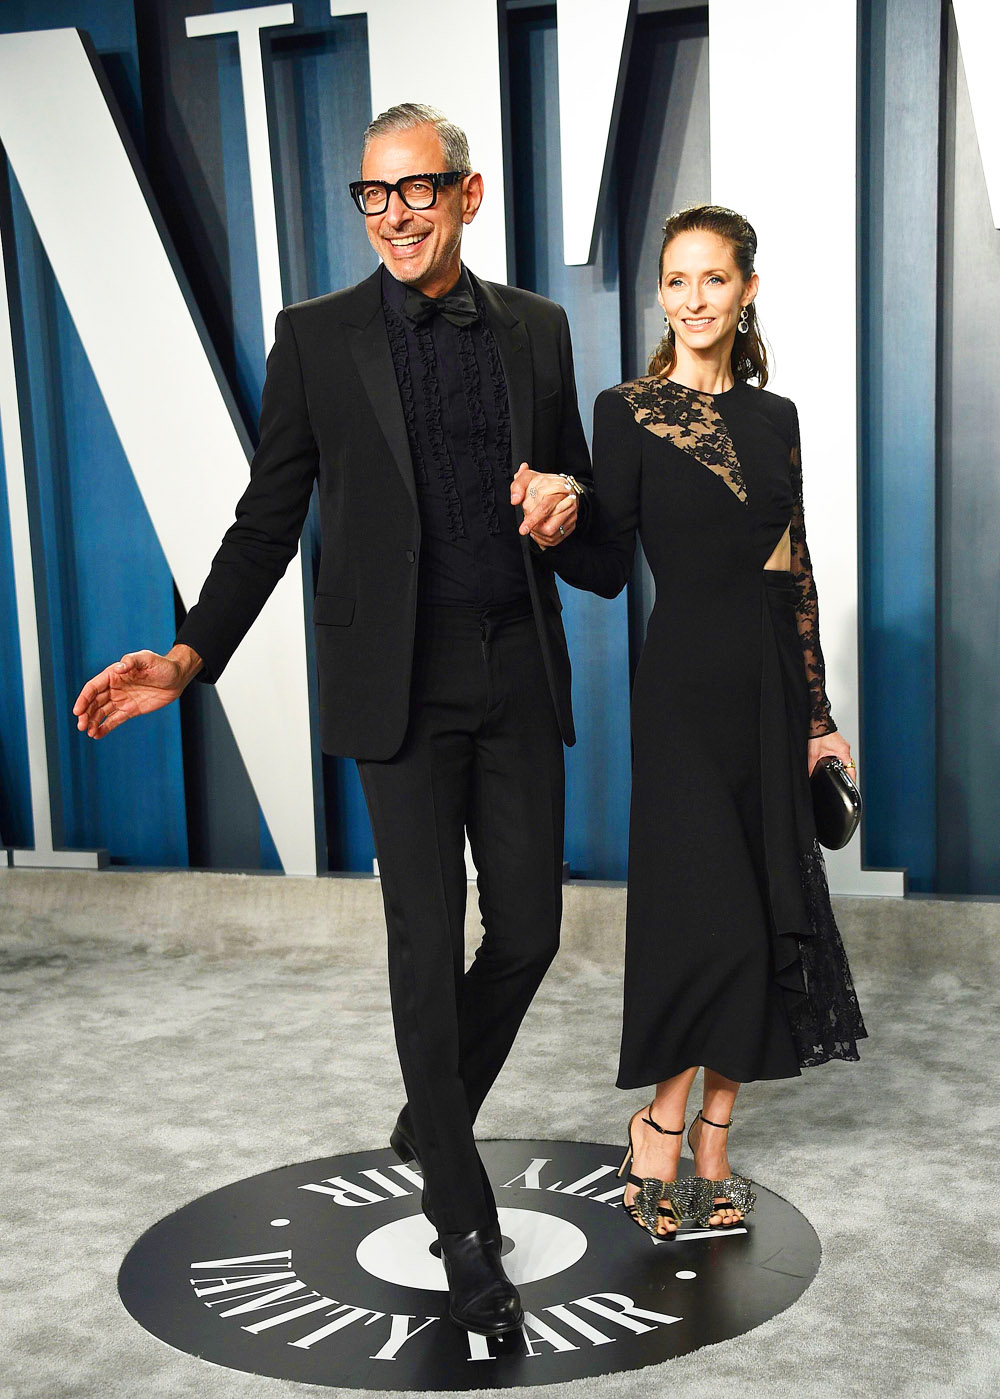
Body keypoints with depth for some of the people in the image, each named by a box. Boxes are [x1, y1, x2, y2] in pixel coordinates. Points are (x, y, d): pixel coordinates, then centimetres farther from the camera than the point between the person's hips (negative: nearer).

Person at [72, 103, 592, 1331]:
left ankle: (429, 1119, 35)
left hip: (521, 675, 3)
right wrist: (188, 658, -7)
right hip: (401, 680, -3)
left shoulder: (536, 329, 9)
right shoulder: (317, 337, 1)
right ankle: (463, 1220, 15)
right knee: (427, 944, 0)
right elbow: (269, 518, 2)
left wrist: (569, 495, -5)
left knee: (527, 931, 7)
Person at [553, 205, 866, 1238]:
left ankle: (711, 1152, 20)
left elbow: (796, 572, 12)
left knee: (762, 916, 7)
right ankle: (658, 1130, 13)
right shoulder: (628, 413, -3)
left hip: (773, 683, 6)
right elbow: (607, 567, -8)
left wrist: (816, 714, 11)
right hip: (688, 682, -5)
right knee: (715, 916, -9)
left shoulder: (774, 416, 12)